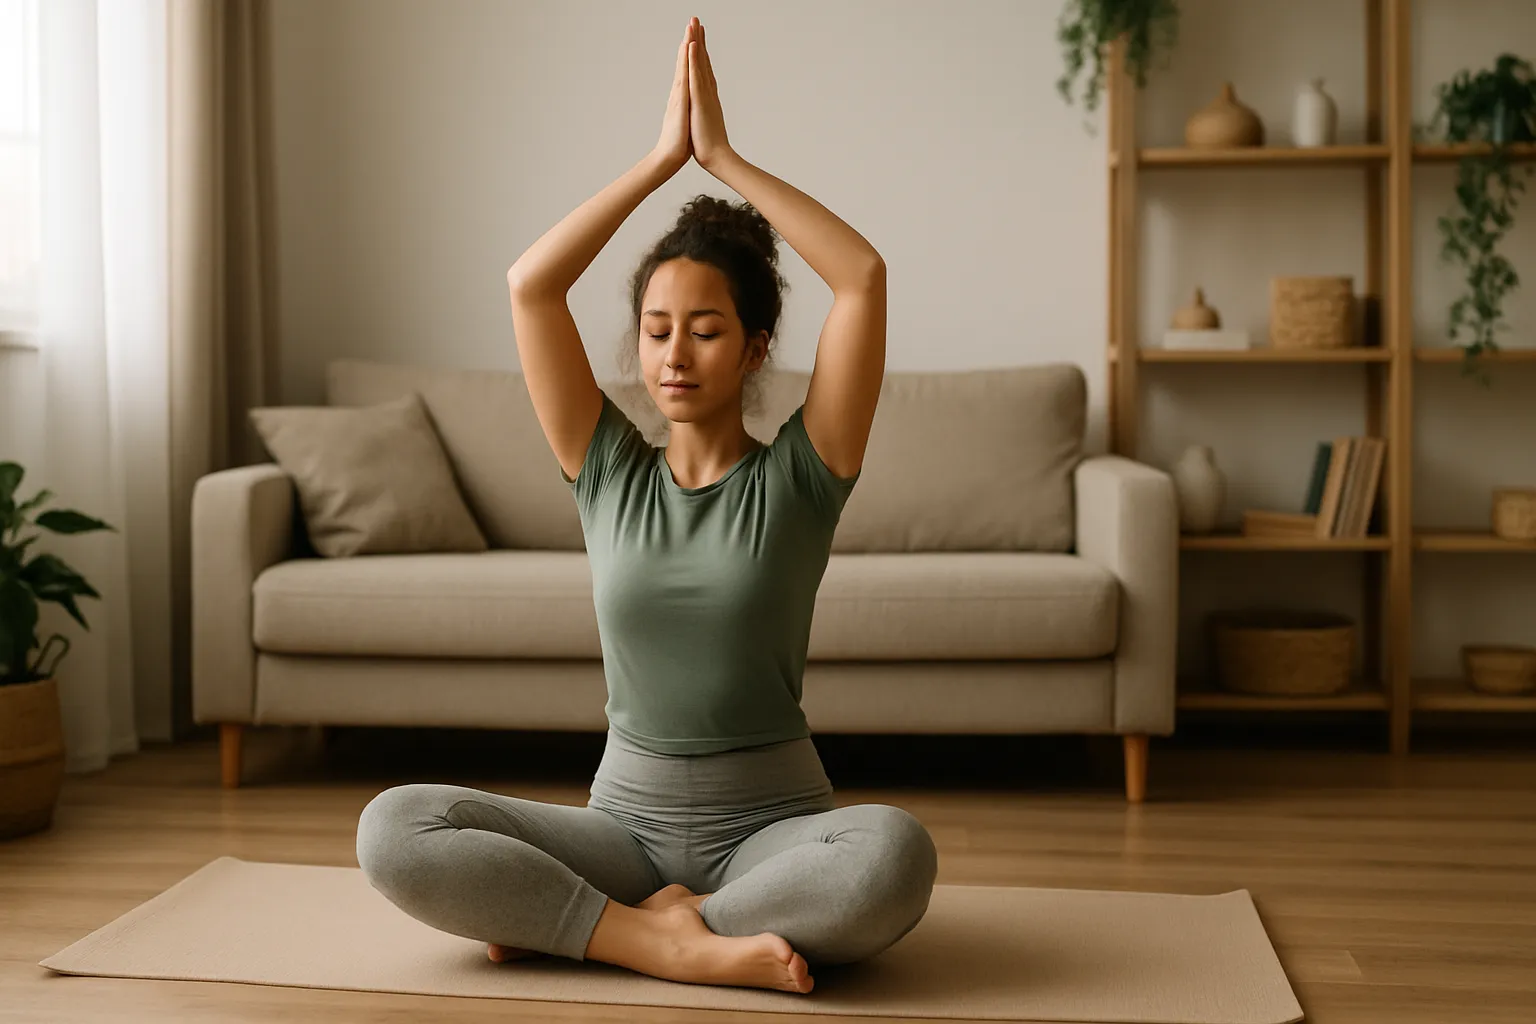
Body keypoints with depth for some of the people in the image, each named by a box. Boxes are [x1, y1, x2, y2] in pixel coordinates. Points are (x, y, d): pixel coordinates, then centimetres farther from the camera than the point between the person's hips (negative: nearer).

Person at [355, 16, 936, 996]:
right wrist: (664, 155, -4)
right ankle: (685, 945, -22)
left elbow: (863, 275, -13)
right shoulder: (608, 472, 5)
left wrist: (723, 156, -7)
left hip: (772, 822, -2)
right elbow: (530, 284, -4)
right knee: (394, 828, -21)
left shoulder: (797, 475, -2)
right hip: (627, 816, 2)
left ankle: (611, 921, -18)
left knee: (894, 852, -37)